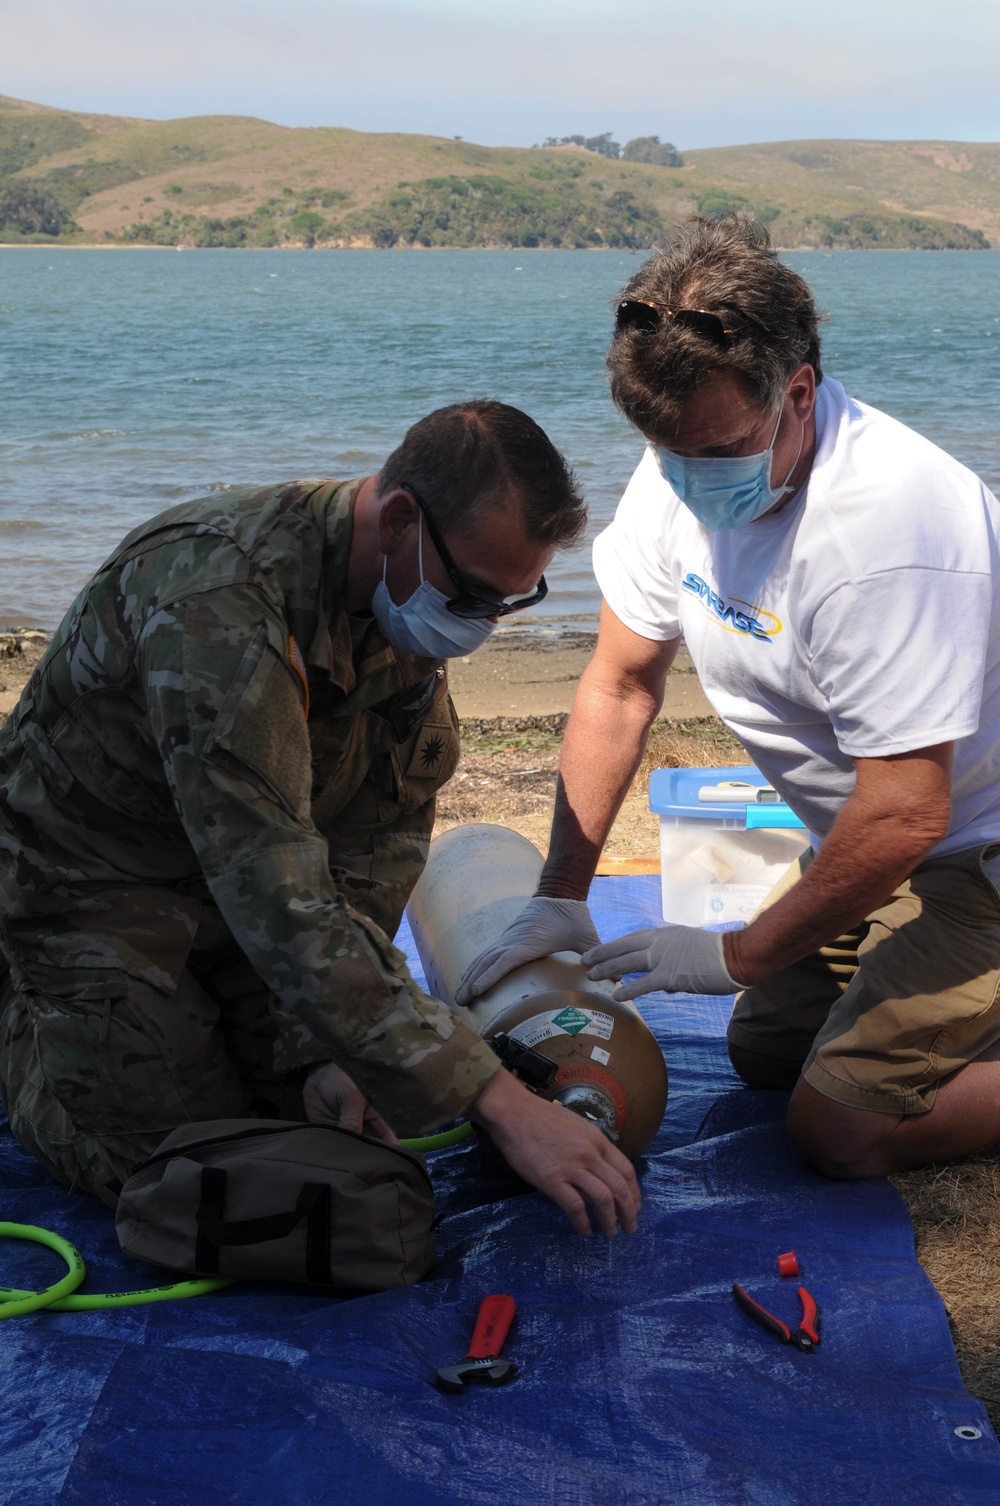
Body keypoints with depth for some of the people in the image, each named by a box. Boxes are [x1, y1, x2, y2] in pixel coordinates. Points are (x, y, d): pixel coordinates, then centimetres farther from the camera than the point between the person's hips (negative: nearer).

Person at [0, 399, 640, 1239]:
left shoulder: (414, 592, -13)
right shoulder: (219, 599, -39)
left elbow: (389, 823, -6)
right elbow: (279, 896, -44)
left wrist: (334, 1050, -16)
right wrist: (500, 1103, -46)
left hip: (245, 870, 7)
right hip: (91, 879, -6)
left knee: (353, 1120, 1)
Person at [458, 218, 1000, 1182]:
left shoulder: (888, 524, -33)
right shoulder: (687, 469, -8)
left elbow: (905, 817, -31)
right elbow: (620, 686, 0)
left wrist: (738, 956, -19)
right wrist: (559, 898, -6)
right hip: (869, 835, 8)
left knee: (838, 1130, -15)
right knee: (761, 1051, 14)